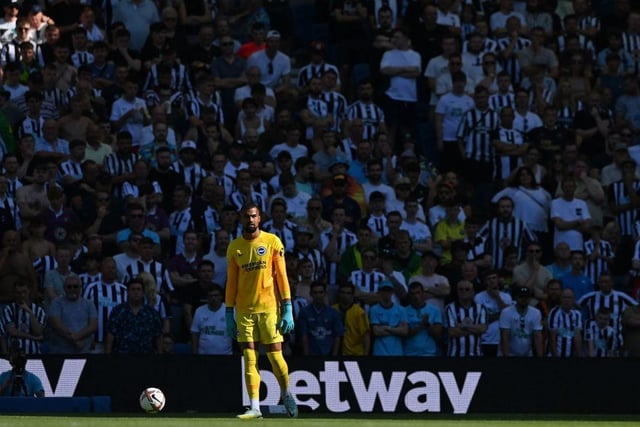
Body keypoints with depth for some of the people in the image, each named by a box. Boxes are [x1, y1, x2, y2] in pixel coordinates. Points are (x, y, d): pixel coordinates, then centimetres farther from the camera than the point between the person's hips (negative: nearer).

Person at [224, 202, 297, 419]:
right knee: (250, 359, -3)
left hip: (269, 307, -2)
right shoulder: (234, 247, 8)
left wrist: (288, 309, -7)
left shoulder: (272, 242, 0)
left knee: (275, 355, -3)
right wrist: (229, 314, 6)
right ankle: (255, 407, -2)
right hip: (244, 310, 2)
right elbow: (231, 282, 11)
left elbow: (281, 276, -1)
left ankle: (286, 393, 23)